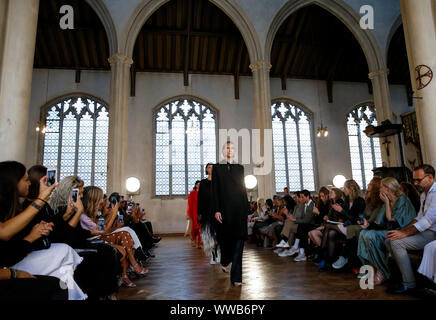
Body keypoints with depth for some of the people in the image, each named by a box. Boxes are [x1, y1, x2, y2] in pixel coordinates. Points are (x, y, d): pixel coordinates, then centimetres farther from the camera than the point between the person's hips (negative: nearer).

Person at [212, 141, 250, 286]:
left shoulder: (240, 168, 14)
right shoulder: (217, 167, 6)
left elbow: (243, 189, 14)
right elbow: (215, 190, 0)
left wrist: (247, 209, 10)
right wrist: (216, 210, -9)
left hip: (239, 209, 2)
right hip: (225, 209, -2)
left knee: (239, 240, -2)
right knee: (225, 238, 8)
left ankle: (236, 277, 3)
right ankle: (224, 262, 40)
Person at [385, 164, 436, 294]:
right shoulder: (424, 194, 17)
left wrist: (405, 233, -24)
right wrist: (401, 230, 5)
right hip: (424, 231, 10)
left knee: (396, 242, -23)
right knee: (389, 240, -2)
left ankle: (409, 283, -11)